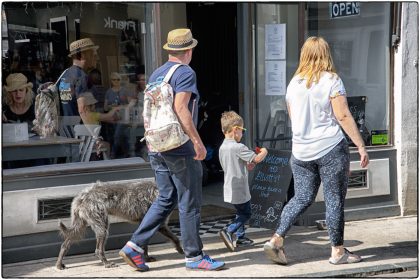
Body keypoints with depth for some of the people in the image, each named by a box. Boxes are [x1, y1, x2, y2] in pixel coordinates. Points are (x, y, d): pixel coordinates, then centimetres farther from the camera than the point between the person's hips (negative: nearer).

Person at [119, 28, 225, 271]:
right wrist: (197, 141, -20)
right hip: (180, 147, -8)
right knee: (190, 204, 2)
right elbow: (180, 108, -21)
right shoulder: (185, 73, -10)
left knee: (165, 200, 14)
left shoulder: (156, 74, 14)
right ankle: (194, 256, 11)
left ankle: (135, 246, 8)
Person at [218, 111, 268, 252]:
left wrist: (246, 166, 14)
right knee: (245, 214, 2)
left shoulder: (222, 147, 6)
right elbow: (257, 159, -19)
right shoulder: (238, 147, -20)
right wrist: (264, 152, 1)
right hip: (240, 189, -9)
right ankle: (228, 232, -11)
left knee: (241, 213, 20)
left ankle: (240, 236, 24)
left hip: (230, 189, 9)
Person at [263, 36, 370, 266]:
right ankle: (338, 251, 13)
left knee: (302, 198, 13)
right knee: (335, 200, 5)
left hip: (301, 152, 5)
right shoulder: (331, 80, -8)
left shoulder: (294, 83, 7)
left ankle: (276, 240, 3)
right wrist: (361, 146, -8)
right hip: (331, 149, -5)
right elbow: (343, 117, -12)